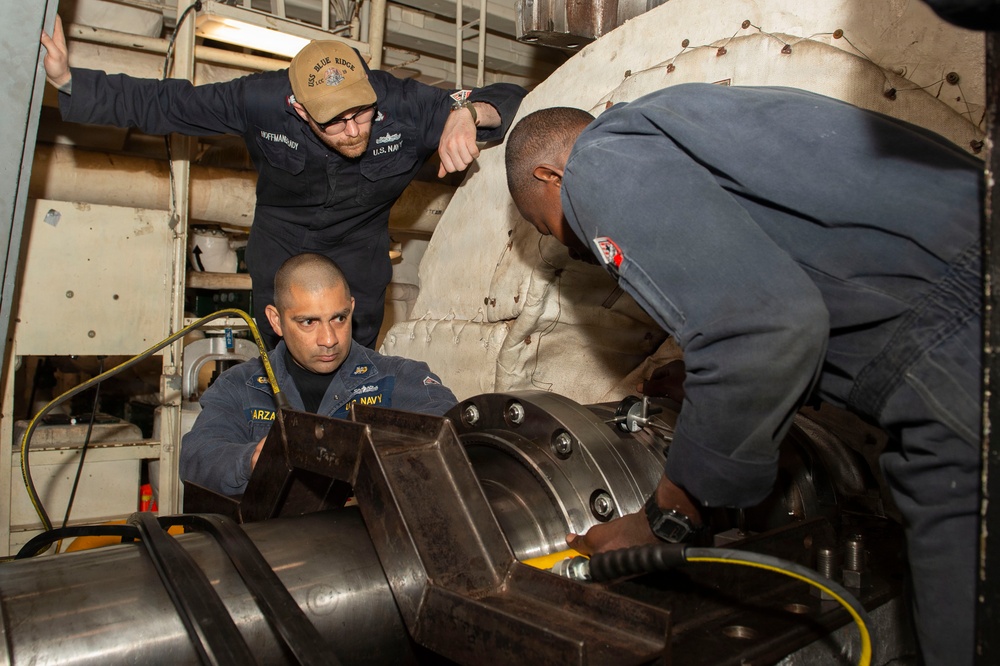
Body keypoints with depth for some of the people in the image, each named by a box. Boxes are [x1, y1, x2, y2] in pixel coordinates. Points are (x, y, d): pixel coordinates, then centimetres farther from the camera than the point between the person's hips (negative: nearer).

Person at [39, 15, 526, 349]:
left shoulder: (405, 105, -27)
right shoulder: (262, 101, -26)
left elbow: (511, 99, -23)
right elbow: (158, 103, -14)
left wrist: (466, 111, -45)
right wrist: (70, 81, -21)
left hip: (359, 250, 0)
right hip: (281, 247, 0)